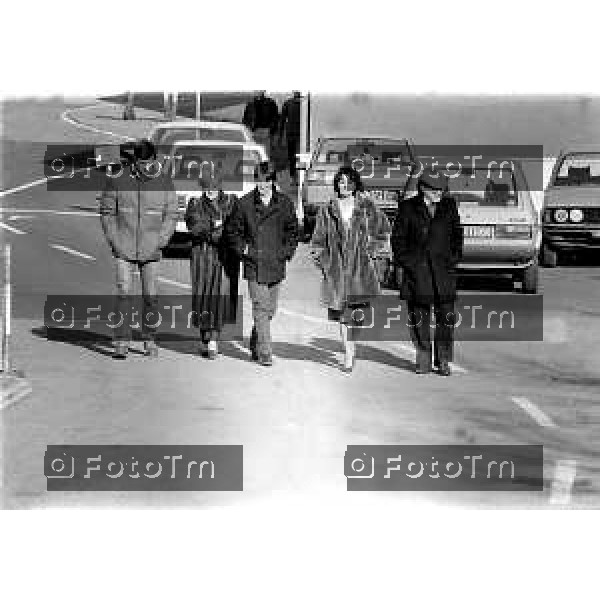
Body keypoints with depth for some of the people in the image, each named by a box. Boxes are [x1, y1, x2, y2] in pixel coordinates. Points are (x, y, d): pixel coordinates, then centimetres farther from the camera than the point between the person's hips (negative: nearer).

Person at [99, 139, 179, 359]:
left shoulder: (164, 184, 1)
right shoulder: (117, 181, -2)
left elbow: (171, 216, 8)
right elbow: (106, 211, 6)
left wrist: (160, 241, -3)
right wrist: (113, 240, -3)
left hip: (151, 251, 1)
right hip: (124, 250, -1)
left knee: (151, 296, 4)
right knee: (123, 294, -8)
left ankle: (149, 339, 16)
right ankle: (121, 342, -4)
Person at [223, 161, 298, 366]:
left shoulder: (284, 203, 3)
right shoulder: (244, 204, -2)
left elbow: (292, 230, 16)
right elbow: (232, 231, 8)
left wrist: (287, 251, 6)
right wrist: (243, 249, -1)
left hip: (276, 265, 3)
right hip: (254, 266, -3)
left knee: (269, 310, 12)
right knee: (261, 310, -10)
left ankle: (255, 345, 33)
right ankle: (265, 353, -8)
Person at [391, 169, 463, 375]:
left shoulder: (449, 205, 8)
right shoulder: (408, 208, 2)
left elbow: (457, 234, 16)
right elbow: (398, 238, 6)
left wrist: (454, 257, 6)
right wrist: (405, 261, -1)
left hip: (442, 267, 1)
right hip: (416, 269, -1)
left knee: (446, 316, -3)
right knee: (419, 317, 1)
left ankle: (444, 361, 7)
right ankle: (423, 361, 11)